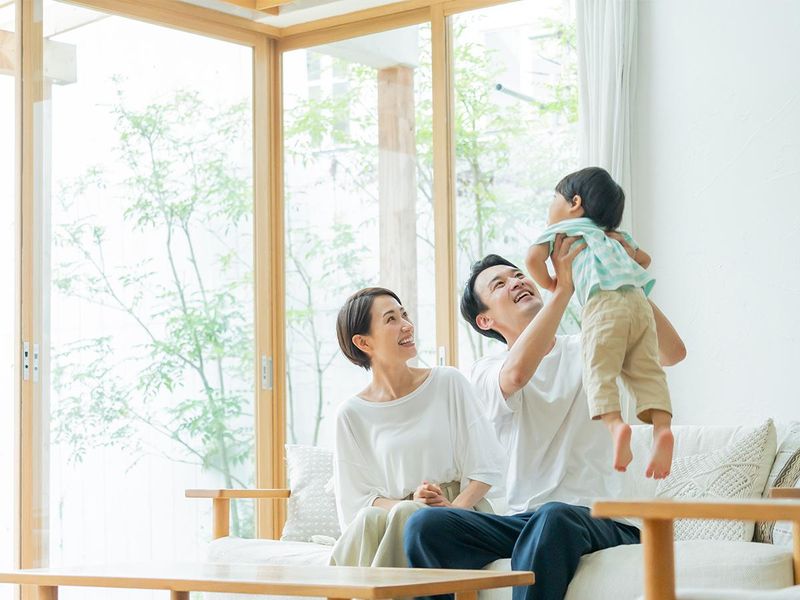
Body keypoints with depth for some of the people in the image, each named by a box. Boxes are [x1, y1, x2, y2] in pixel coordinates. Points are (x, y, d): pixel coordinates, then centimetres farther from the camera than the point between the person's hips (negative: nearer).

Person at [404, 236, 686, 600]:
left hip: (598, 522, -1)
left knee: (553, 517, -39)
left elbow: (672, 351, -2)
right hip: (520, 522, 1)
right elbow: (516, 374, -17)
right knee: (425, 525, -26)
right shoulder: (487, 372, 9)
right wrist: (563, 287, -18)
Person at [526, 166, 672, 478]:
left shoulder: (559, 229, 20)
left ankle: (615, 424, -36)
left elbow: (533, 258, 5)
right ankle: (662, 427, -23)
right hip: (638, 298, 6)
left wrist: (550, 286, 20)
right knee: (645, 370, -2)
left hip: (603, 301, -5)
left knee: (600, 371, -13)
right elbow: (644, 259, 44)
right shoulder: (612, 236, 37)